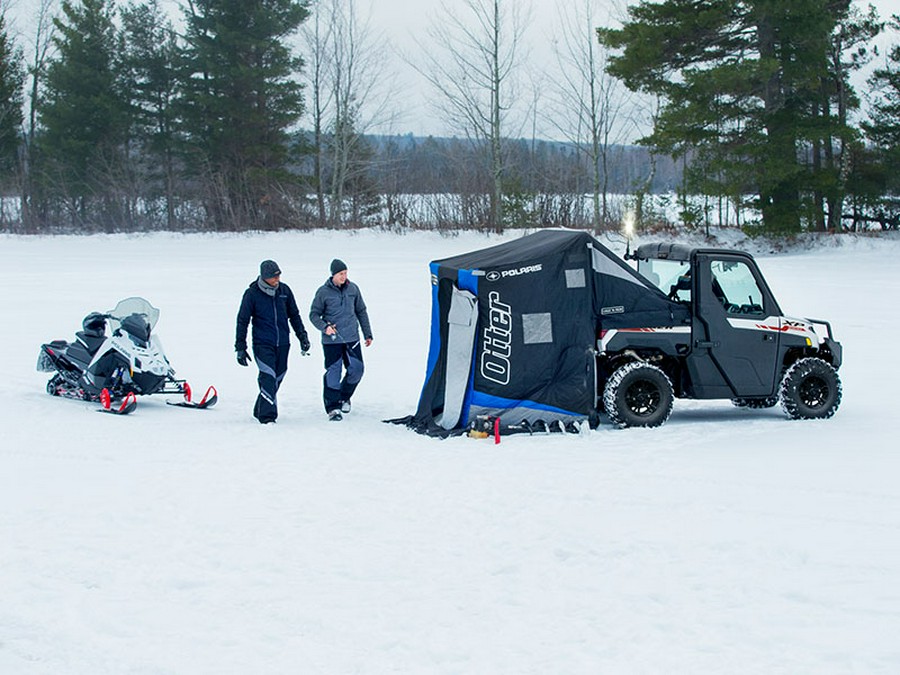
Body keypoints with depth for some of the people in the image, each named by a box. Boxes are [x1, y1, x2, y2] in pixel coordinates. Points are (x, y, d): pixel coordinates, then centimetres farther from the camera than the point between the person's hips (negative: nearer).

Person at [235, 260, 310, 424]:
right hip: (262, 344, -4)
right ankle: (267, 415, -17)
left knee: (276, 379, 8)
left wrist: (303, 336, 16)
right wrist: (240, 347, -2)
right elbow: (242, 320, 0)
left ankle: (260, 410, 24)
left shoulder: (284, 290, 5)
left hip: (282, 343, 4)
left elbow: (294, 315, 18)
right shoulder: (252, 294, -6)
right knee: (268, 378, -16)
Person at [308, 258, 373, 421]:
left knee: (357, 369, 3)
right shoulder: (323, 292, -5)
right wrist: (325, 327, -17)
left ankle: (344, 397, 26)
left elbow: (361, 311, 15)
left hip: (352, 338, 4)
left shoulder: (353, 289, 6)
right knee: (333, 372, -6)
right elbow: (314, 315, 1)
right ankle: (333, 407, 0)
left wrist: (367, 334, 16)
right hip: (331, 340, -4)